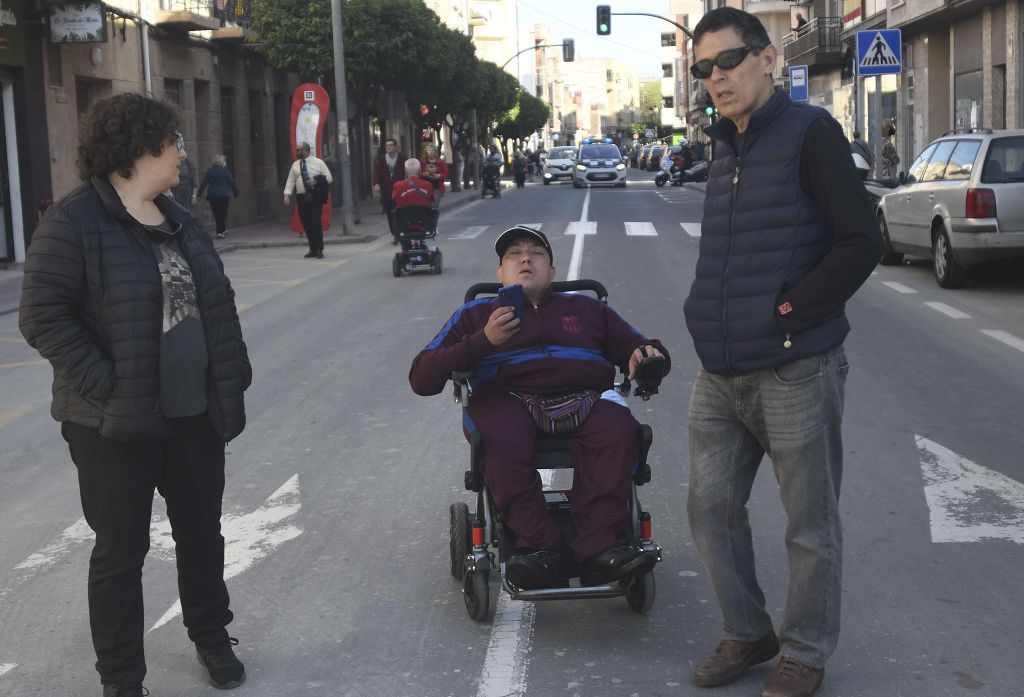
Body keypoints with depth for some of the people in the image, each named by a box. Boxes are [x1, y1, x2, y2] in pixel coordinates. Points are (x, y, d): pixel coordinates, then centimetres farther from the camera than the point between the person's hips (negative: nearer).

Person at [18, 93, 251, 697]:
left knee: (202, 533, 18)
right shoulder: (74, 221, -12)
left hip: (196, 416, 7)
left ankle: (212, 637, 39)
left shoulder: (179, 221, 12)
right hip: (119, 423, -6)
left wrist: (232, 380, 8)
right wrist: (105, 384, -21)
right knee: (121, 550, 6)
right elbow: (42, 316, -18)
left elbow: (218, 304, 16)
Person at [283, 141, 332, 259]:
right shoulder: (295, 165, 12)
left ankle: (319, 249, -1)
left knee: (316, 223, -9)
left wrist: (317, 181, -14)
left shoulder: (318, 163, 2)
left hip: (315, 197, -4)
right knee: (306, 224, 3)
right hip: (301, 198, 4)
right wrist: (287, 194, -6)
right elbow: (290, 181, 8)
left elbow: (329, 177, 2)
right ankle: (312, 249, 11)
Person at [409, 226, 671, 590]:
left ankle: (597, 547, -38)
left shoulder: (588, 309, 33)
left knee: (618, 428, -34)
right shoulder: (475, 314, 27)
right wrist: (484, 340, 1)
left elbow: (637, 347, 32)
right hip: (508, 399, -1)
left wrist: (648, 354, 4)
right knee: (502, 441, -38)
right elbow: (422, 379, 15)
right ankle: (542, 550, -37)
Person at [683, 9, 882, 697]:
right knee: (711, 508, 12)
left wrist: (788, 313, -14)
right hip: (721, 375, 8)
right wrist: (708, 315, 9)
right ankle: (747, 634, 29)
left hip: (794, 371, -7)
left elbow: (862, 242, -15)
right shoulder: (727, 149, 14)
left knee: (811, 525, 5)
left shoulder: (810, 132, -8)